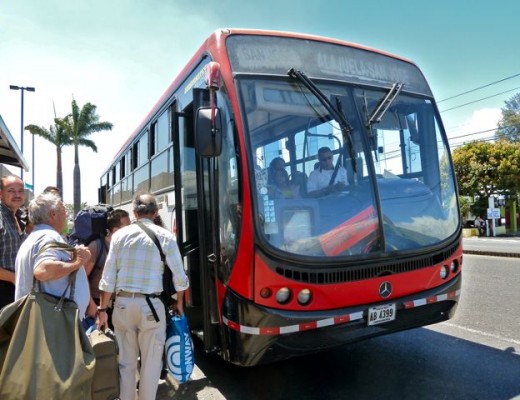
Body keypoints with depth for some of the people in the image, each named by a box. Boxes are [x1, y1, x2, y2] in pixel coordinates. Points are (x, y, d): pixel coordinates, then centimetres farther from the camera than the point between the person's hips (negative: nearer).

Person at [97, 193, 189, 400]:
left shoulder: (120, 234, 1)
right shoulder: (165, 236, -4)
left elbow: (108, 276, 1)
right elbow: (179, 276, -2)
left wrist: (102, 309, 9)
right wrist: (179, 303, 13)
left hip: (122, 303, 3)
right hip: (150, 305, -3)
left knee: (125, 362, 16)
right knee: (151, 363, 10)